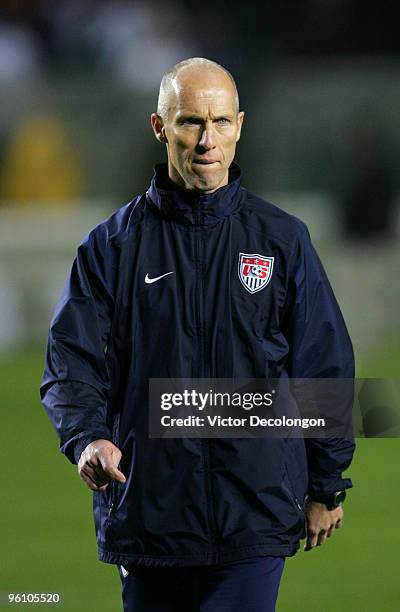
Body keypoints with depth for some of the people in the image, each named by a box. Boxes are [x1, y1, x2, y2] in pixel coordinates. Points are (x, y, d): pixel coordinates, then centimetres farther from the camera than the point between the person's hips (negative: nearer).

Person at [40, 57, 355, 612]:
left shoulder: (282, 240, 6)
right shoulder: (114, 245, 5)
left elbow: (325, 367, 10)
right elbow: (71, 361, 0)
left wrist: (326, 487, 10)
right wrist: (87, 437, -20)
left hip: (254, 518, -1)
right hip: (145, 516, 1)